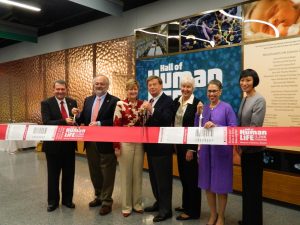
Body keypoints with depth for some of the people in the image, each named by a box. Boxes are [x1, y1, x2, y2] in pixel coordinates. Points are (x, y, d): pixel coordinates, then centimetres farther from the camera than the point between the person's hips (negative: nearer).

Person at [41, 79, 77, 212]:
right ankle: (53, 201, 29)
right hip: (53, 144, -3)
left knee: (69, 174, 14)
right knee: (53, 175, 11)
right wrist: (64, 121, -30)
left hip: (69, 143, 4)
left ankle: (67, 199, 31)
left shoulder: (72, 102, 5)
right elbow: (46, 123, -18)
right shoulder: (46, 103, -7)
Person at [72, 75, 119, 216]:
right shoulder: (88, 100, 12)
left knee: (107, 173, 5)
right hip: (90, 142, 7)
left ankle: (107, 201, 19)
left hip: (106, 142, -6)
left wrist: (99, 123, -24)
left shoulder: (114, 101, -9)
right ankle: (99, 196, 37)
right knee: (94, 171, 18)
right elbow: (84, 120, 12)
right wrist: (78, 115, -8)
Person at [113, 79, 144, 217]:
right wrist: (116, 146, -9)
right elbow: (116, 126, -7)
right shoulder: (120, 104, -6)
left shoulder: (143, 104, 4)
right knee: (126, 175, 8)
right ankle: (126, 206, 23)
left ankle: (137, 203, 29)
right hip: (125, 143, -3)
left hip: (139, 143, 3)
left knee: (138, 174, 13)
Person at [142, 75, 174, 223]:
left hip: (162, 145, -9)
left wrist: (151, 110, -33)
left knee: (163, 177, 0)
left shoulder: (167, 100, -10)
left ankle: (166, 209, 12)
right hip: (151, 144, 9)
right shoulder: (149, 102, 15)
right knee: (154, 176, 18)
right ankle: (159, 202, 34)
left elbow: (167, 119, -26)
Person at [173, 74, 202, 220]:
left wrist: (191, 149, -17)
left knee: (191, 177, 4)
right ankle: (186, 204, 35)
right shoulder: (176, 101, 7)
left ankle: (192, 211, 19)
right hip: (179, 143, 7)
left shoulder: (197, 103, -14)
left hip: (190, 145, -7)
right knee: (183, 176, 18)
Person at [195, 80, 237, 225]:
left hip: (221, 150, -4)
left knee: (220, 184, 6)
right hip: (206, 149, 5)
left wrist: (216, 126, -22)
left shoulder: (226, 108, -6)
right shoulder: (204, 108, 8)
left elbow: (234, 128, -11)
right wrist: (198, 113, -6)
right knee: (207, 183, 12)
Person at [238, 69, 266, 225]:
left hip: (253, 148, -8)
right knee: (246, 184, 18)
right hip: (245, 147, 8)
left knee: (253, 185, 4)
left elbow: (255, 126, -21)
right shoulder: (244, 99, 10)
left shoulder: (259, 100, -15)